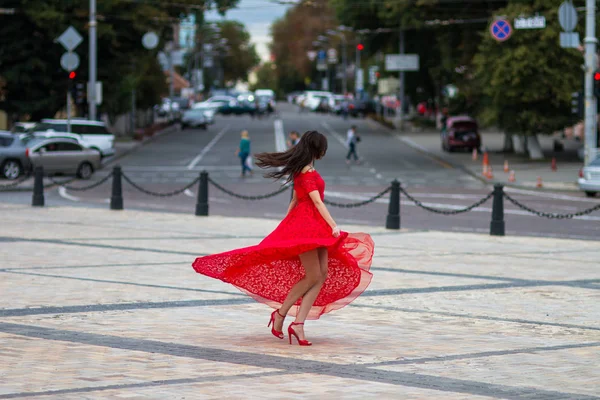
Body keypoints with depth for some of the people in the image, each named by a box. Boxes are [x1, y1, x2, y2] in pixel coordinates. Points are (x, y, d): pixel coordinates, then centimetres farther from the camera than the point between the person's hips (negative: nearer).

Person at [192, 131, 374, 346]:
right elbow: (317, 201, -22)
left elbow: (294, 201, 22)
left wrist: (287, 228, 26)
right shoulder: (308, 173, -13)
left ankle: (298, 323, -5)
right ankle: (280, 314, 3)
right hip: (305, 227, -10)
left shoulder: (301, 171, 17)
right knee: (313, 276, -11)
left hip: (316, 230, 10)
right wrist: (333, 226, -29)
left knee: (323, 276, 0)